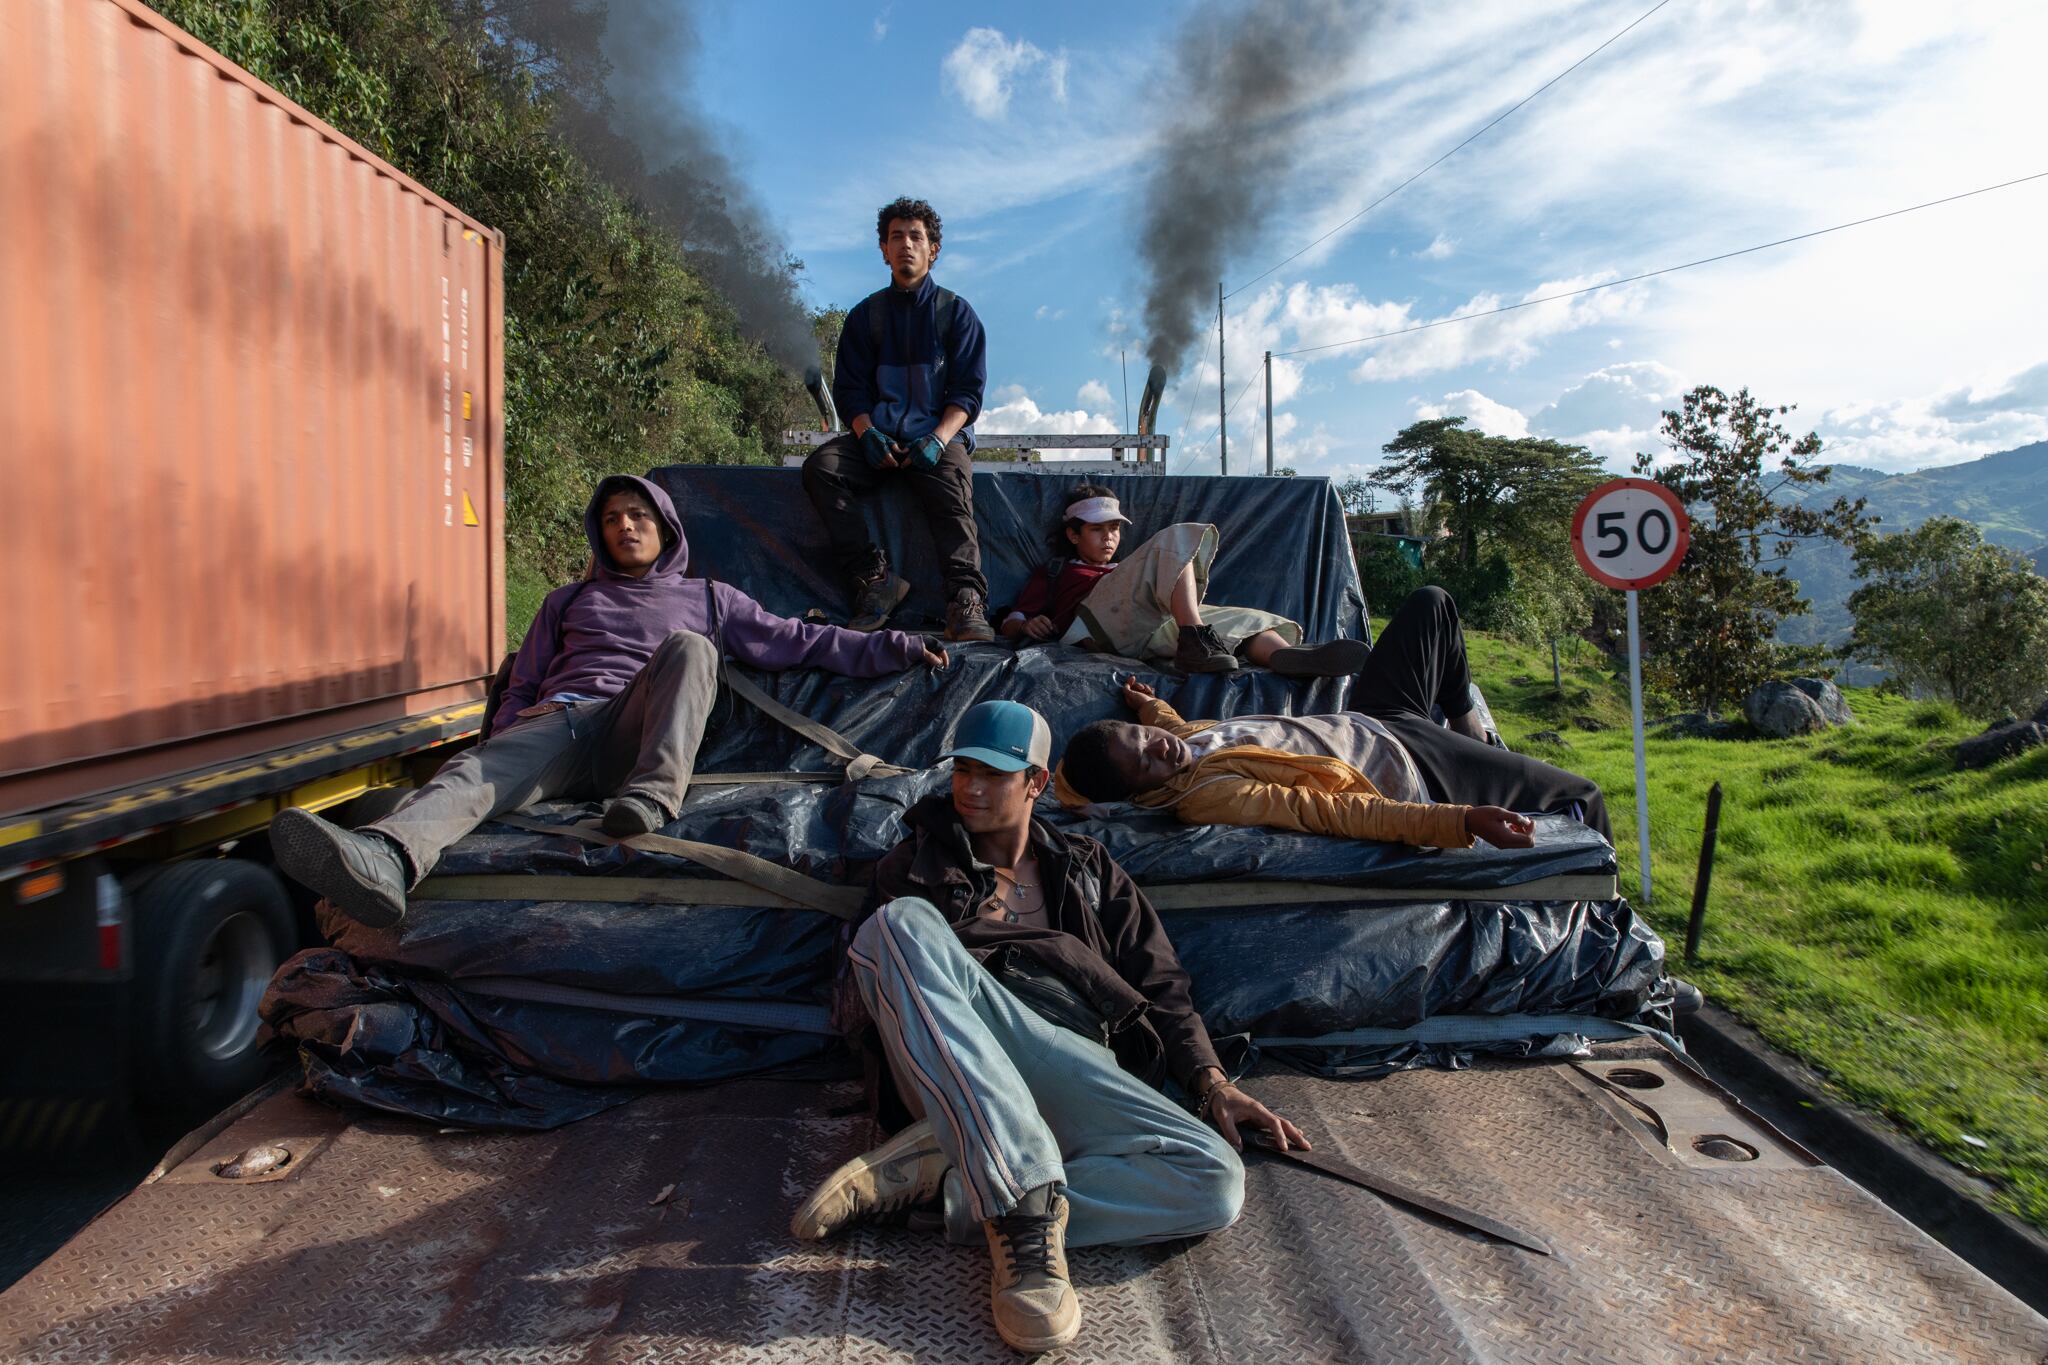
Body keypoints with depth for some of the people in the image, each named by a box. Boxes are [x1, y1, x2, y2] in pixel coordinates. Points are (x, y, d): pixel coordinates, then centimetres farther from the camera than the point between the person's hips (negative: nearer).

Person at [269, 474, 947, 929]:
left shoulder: (706, 598, 28)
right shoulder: (568, 601, 34)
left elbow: (796, 641, 22)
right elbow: (521, 687, 30)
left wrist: (894, 647, 12)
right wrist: (513, 729, 5)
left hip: (633, 735, -1)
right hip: (558, 725, 1)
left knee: (688, 648, -30)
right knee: (476, 770, -33)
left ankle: (651, 796, -47)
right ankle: (386, 859, -64)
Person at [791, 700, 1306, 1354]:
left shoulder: (1086, 869, 26)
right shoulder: (922, 862, 24)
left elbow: (1159, 983, 20)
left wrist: (1211, 1080, 3)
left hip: (1076, 1066, 1)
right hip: (952, 1065, -1)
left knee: (1216, 1184, -26)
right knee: (903, 923, -31)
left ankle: (938, 1173, -27)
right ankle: (1027, 1195, -40)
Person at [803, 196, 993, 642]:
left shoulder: (956, 312, 11)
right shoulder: (866, 314, 17)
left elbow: (968, 388, 2)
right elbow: (848, 388, 9)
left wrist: (938, 439, -18)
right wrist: (867, 433, -14)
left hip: (941, 434, -2)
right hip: (879, 435, 2)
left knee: (953, 489, -35)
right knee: (821, 466, -27)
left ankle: (967, 602, -49)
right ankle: (873, 580, -30)